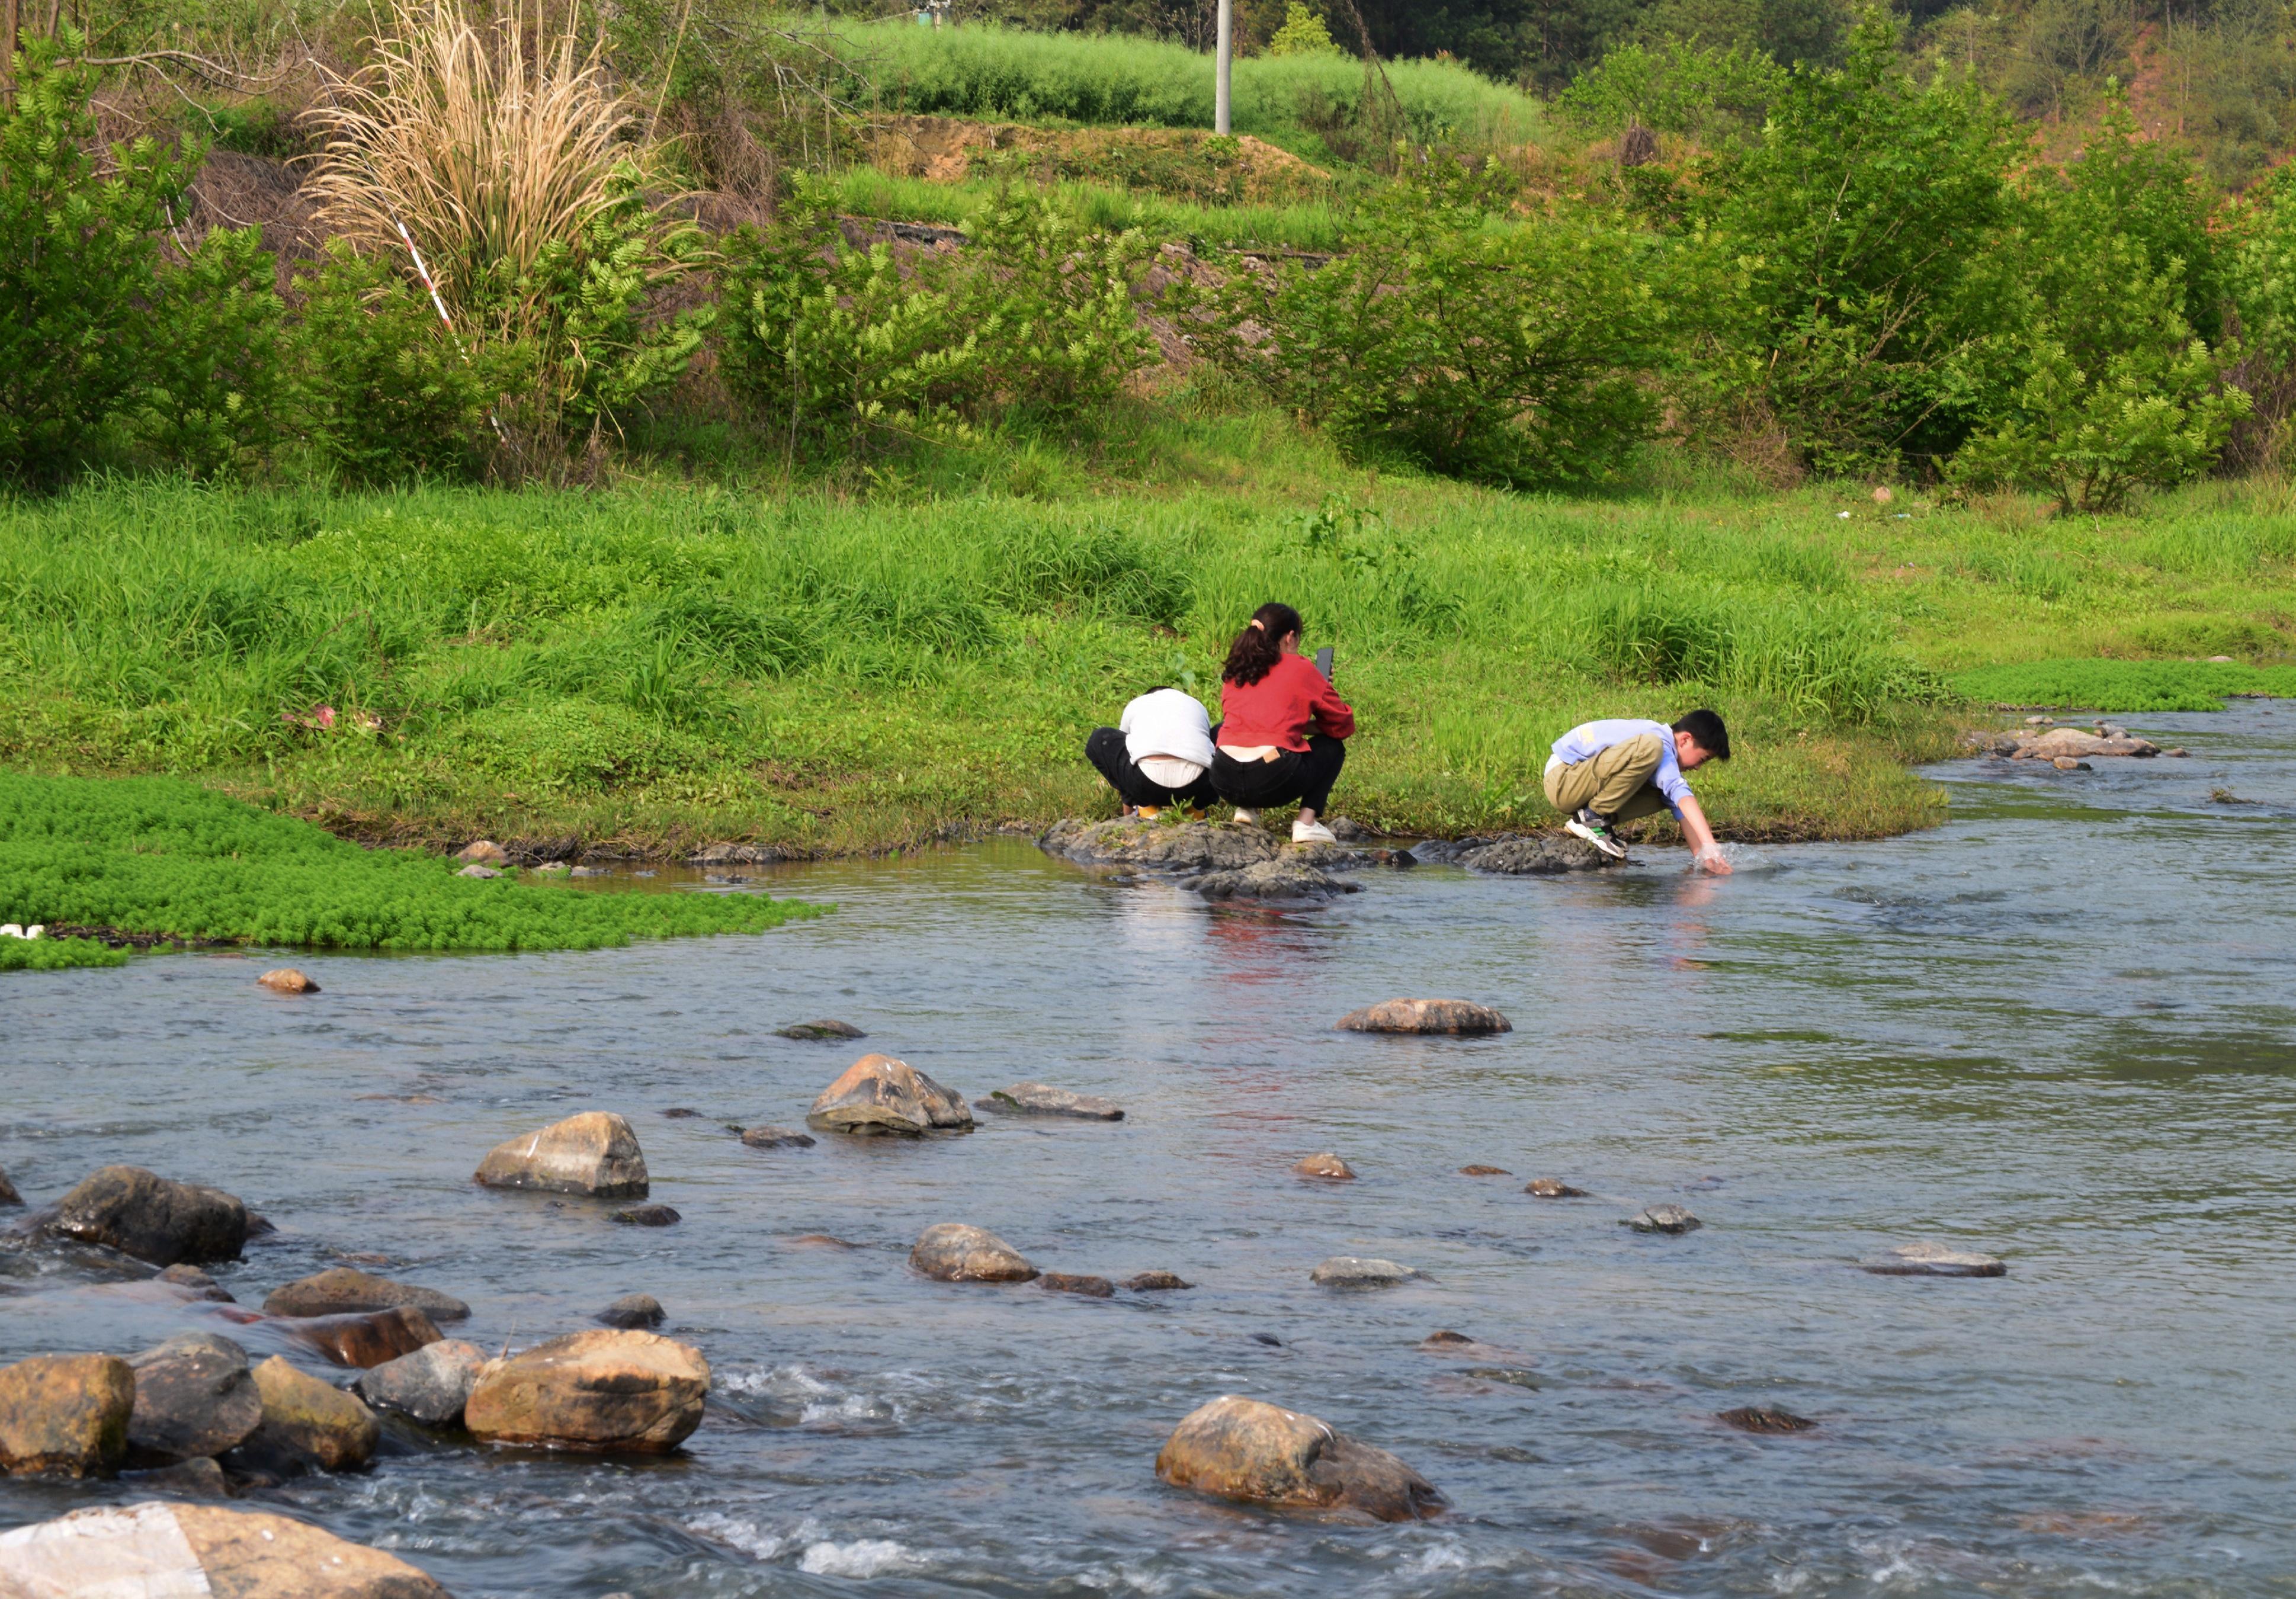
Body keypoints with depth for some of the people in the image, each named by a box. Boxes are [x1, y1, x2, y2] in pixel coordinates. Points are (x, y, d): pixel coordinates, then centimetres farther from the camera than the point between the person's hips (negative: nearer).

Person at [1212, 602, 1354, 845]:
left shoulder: (1234, 672, 16)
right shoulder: (1300, 669, 5)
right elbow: (1344, 725, 13)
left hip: (1224, 782, 4)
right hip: (1273, 783, -4)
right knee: (1332, 747, 24)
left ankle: (1246, 809, 19)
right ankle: (1306, 823, 4)